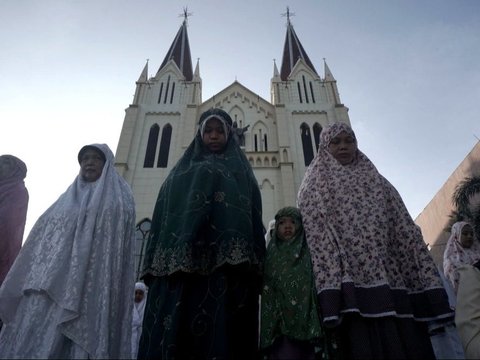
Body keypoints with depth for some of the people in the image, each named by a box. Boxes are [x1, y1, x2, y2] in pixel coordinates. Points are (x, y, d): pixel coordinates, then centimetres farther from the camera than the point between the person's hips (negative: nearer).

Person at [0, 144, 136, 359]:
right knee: (33, 339, 1)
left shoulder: (118, 199, 8)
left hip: (87, 287, -4)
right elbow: (41, 240, 18)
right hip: (48, 285, 5)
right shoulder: (66, 199, 23)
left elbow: (120, 248, -4)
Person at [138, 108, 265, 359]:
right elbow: (163, 218, 12)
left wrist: (252, 270, -7)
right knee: (175, 330, -6)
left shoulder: (242, 174, 19)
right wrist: (156, 268, -2)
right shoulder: (181, 171, 22)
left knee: (221, 330, -8)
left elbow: (253, 220, 7)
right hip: (178, 267, 2)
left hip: (227, 268, -1)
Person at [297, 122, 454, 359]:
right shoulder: (315, 187, 10)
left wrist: (429, 283, 3)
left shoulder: (377, 181, 21)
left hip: (393, 283, 4)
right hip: (352, 286, -4)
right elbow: (317, 236, -5)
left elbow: (405, 230, 13)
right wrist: (330, 294, -17)